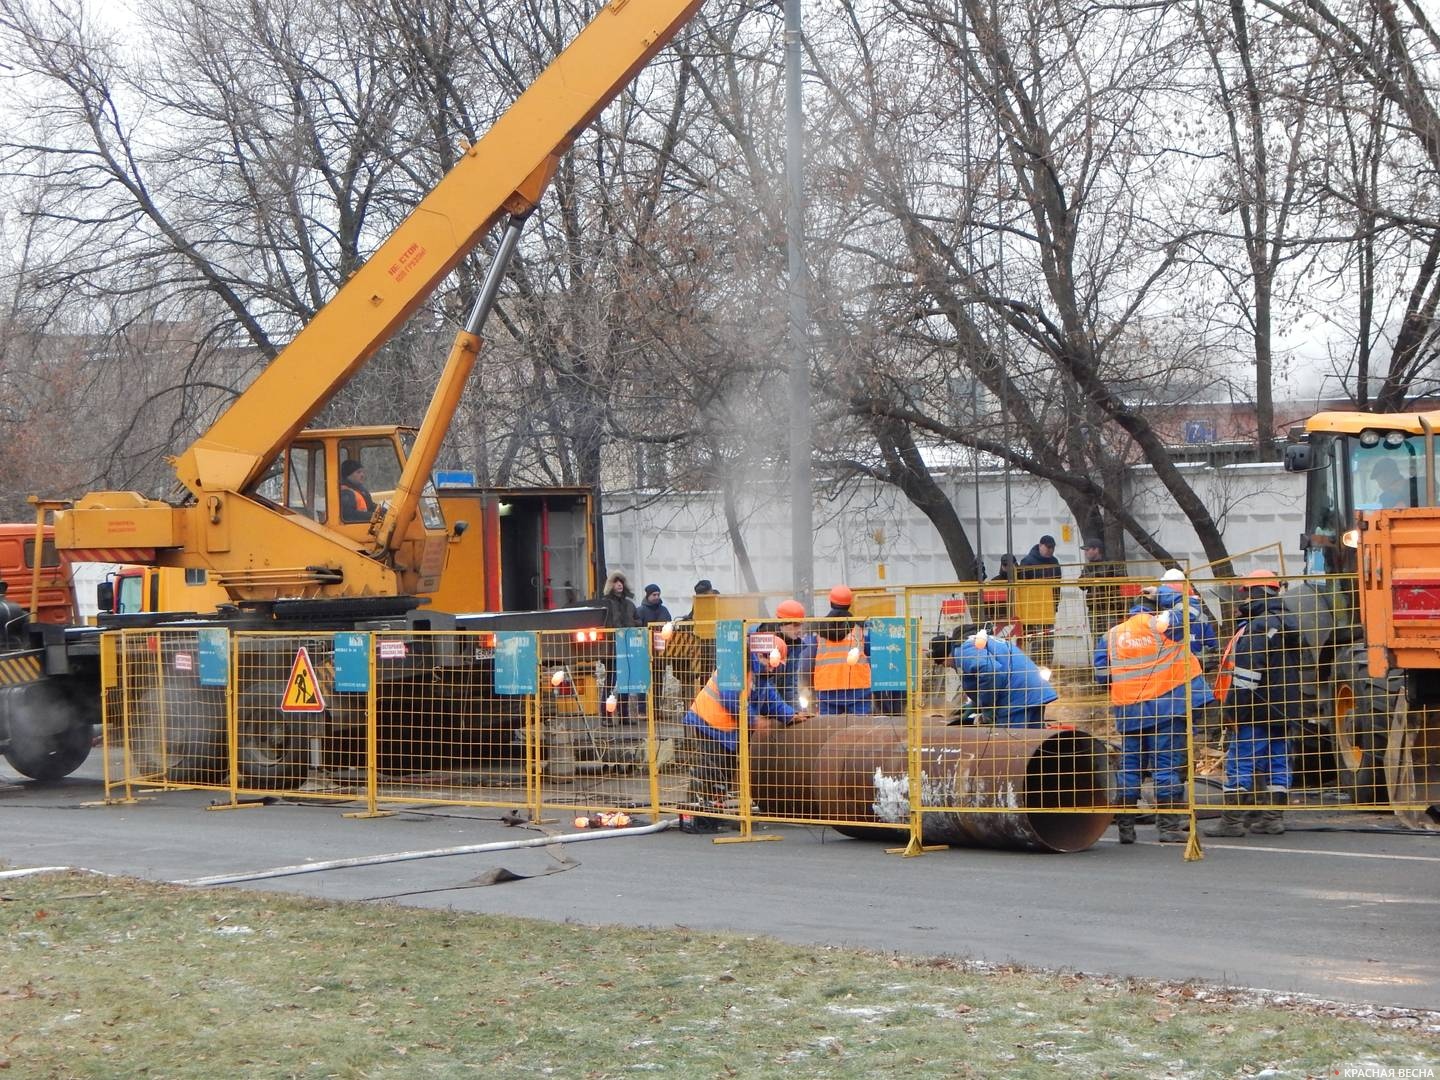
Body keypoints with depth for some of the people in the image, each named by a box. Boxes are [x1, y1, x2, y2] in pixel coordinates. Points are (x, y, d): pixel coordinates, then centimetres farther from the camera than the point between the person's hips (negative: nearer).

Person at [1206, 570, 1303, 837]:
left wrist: (1233, 708, -17)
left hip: (1255, 713, -10)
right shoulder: (1288, 624, 16)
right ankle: (1273, 817, 12)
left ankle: (1232, 821, -6)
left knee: (1239, 765, -6)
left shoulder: (1257, 628, -16)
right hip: (1281, 711, 10)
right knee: (1276, 765, 10)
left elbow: (1246, 673, -21)